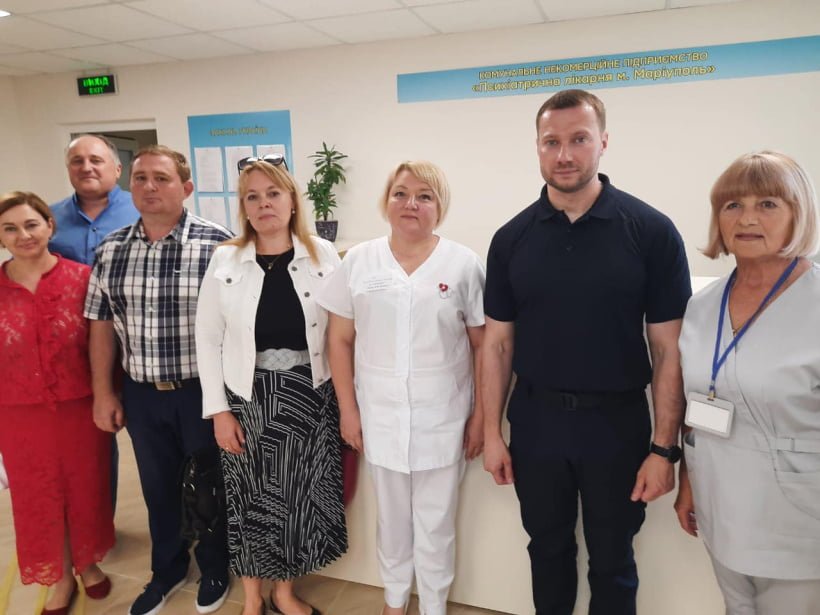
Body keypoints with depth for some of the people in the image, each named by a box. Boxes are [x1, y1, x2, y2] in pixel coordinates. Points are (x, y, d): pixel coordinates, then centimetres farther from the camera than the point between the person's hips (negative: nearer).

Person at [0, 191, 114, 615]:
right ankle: (61, 578, 38)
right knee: (38, 497, 15)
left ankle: (88, 564, 41)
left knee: (85, 489, 15)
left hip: (80, 407, -1)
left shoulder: (81, 277, -8)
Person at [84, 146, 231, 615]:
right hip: (140, 394, 4)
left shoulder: (217, 243, -13)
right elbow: (102, 324, 7)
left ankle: (214, 569, 39)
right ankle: (168, 570, 43)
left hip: (202, 391, -4)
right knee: (158, 486, 20)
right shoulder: (111, 249, 2)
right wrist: (103, 392, 6)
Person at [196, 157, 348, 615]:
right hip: (248, 399, 0)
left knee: (301, 496, 13)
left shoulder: (324, 255, -4)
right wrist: (218, 410, -5)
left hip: (310, 397, 1)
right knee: (252, 499, 13)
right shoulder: (225, 260, -3)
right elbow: (208, 339, -1)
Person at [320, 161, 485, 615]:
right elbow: (340, 340, 3)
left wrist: (481, 414, -3)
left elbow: (483, 345, -1)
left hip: (442, 418, -1)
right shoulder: (359, 261, 0)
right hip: (380, 416, 2)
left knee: (436, 524, 13)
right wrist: (348, 409, 0)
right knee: (392, 517, 20)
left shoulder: (463, 264, -4)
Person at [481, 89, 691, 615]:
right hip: (535, 419, 2)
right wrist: (492, 432, 1)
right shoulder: (511, 238, -2)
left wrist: (665, 448, -10)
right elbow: (499, 343, 2)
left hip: (617, 421, -2)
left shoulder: (651, 231, -10)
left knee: (612, 559, 17)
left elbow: (669, 349, -8)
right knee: (548, 547, 21)